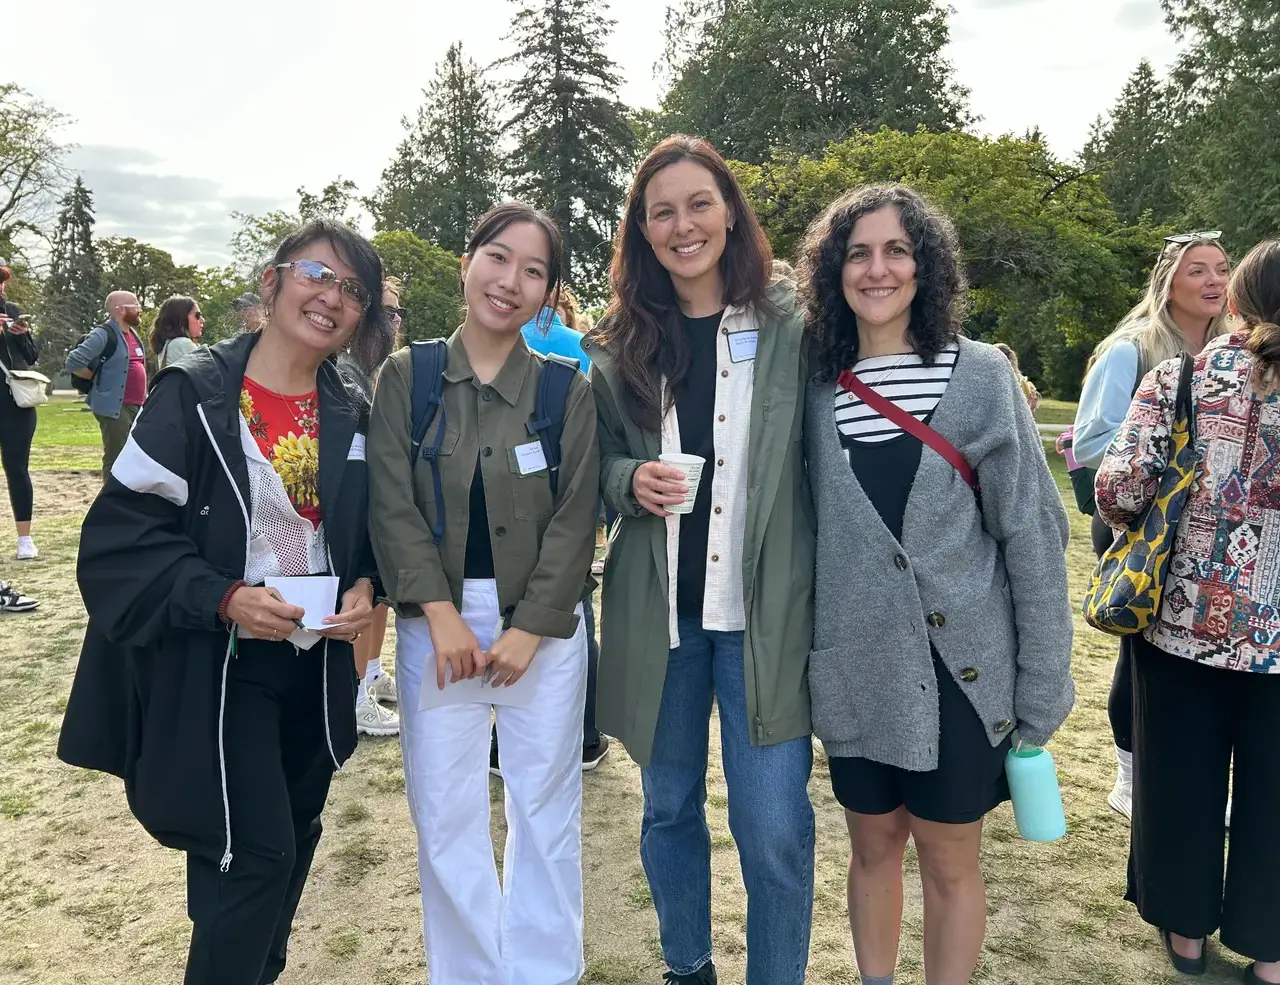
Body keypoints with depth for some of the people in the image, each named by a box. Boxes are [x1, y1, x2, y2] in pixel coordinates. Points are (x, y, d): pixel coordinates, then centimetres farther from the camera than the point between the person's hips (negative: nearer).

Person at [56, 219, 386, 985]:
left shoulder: (353, 416, 3)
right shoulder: (193, 395, -12)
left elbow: (371, 528, 11)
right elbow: (121, 532, -14)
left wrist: (365, 588, -9)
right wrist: (221, 598, -25)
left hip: (316, 662, 6)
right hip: (217, 665, -5)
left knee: (294, 839, 19)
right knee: (255, 853, -3)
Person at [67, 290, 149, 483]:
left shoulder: (133, 333, 15)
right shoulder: (103, 335, -12)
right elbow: (73, 362, -20)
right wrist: (98, 378, -8)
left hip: (137, 407, 9)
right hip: (115, 408, -9)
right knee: (116, 461, -5)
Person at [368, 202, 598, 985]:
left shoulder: (568, 391, -1)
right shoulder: (406, 378, 1)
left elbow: (575, 519, -5)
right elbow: (393, 504, -5)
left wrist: (527, 630, -12)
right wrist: (442, 614, -14)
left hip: (543, 622, 0)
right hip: (437, 619, 1)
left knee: (546, 804, 10)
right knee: (445, 813, 9)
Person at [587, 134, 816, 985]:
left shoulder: (791, 325, -2)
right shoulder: (620, 342, 4)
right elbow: (598, 462, 11)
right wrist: (631, 480, -12)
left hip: (766, 610, -2)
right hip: (656, 610, 3)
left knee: (774, 826, 1)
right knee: (669, 806, 17)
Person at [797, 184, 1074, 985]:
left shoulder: (980, 375, -5)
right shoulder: (817, 389, 2)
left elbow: (1031, 532, -5)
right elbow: (809, 531, 7)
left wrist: (1042, 687, -7)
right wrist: (800, 650, 2)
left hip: (959, 663, -2)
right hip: (855, 669, 3)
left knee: (949, 859, 11)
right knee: (872, 844, 17)